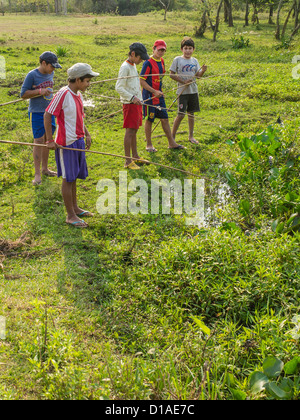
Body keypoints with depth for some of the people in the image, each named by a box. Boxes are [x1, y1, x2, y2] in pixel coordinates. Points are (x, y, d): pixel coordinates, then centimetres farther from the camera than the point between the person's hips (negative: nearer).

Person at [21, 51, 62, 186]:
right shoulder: (32, 75, -13)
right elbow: (23, 94, -12)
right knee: (38, 141, -6)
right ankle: (37, 174, 0)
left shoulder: (50, 74, 7)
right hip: (36, 113, -6)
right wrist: (40, 91, -22)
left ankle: (45, 168, 26)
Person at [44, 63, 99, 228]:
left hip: (78, 141, 8)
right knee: (68, 179, 0)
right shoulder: (63, 94, -17)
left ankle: (75, 208, 31)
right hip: (66, 143, -8)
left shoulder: (78, 94, 9)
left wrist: (86, 134, 13)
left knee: (74, 177, 18)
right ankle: (70, 216, 9)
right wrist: (50, 140, -16)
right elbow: (47, 115, -16)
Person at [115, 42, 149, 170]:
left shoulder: (133, 66, 14)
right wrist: (132, 98, -23)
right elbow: (119, 88, -18)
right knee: (130, 131, -7)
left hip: (136, 102, 9)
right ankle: (128, 161, -4)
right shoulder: (125, 67, -14)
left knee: (134, 130, 15)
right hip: (129, 104, -9)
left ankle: (135, 156, 24)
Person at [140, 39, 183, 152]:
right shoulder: (148, 63, -15)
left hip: (159, 95, 7)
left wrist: (160, 91, 16)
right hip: (149, 96, -7)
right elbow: (141, 80, -18)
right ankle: (149, 145, 15)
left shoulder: (161, 61, 9)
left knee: (165, 118, 10)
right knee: (149, 120, 3)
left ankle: (171, 143, 17)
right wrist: (154, 91, -21)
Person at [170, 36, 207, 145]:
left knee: (191, 114, 12)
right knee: (181, 114, -9)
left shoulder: (194, 61, 9)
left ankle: (191, 136, 23)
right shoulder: (177, 60, -4)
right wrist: (183, 81, -13)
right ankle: (172, 137, 2)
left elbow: (198, 75, 7)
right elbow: (172, 74, -5)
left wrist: (203, 71, -14)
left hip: (193, 90, 5)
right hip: (182, 91, -5)